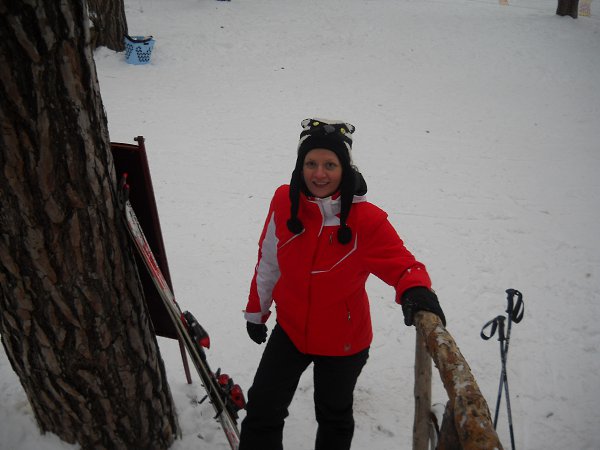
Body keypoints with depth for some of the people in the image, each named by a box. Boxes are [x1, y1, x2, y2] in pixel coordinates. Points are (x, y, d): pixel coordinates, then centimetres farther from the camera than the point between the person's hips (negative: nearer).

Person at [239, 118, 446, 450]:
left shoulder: (368, 220, -24)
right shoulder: (284, 201, -14)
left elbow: (402, 264, -20)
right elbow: (268, 261, -1)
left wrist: (416, 290, -45)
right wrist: (256, 310, 10)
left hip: (344, 340, -1)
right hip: (290, 329, 2)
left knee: (334, 418, 22)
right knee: (261, 411, 11)